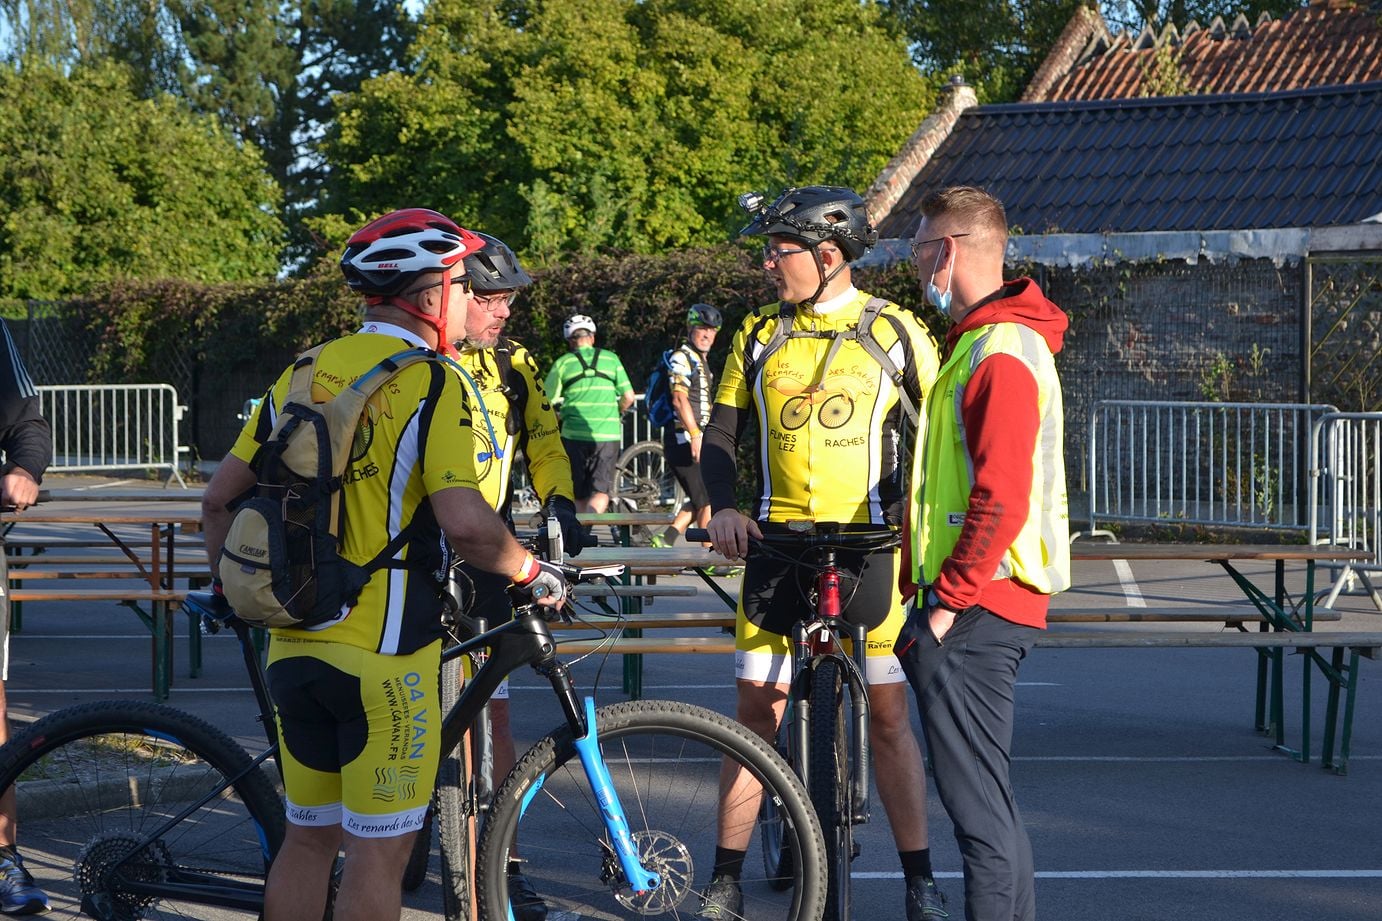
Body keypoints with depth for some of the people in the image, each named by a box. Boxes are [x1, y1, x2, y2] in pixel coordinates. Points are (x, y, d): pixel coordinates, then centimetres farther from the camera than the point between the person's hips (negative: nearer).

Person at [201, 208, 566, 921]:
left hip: (294, 643, 7)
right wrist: (534, 574, -4)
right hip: (383, 652, -6)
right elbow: (466, 523, -20)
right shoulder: (432, 382, -10)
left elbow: (219, 498, 12)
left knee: (308, 836, 16)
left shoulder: (301, 375, 9)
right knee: (380, 850, 2)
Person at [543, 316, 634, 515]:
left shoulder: (562, 363, 4)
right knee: (601, 492, -1)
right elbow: (628, 397, 7)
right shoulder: (611, 358, 8)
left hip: (575, 434, 0)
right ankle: (592, 514, -29)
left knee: (580, 496, 12)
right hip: (608, 435, 0)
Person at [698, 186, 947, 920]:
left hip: (868, 543, -2)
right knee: (757, 708, 2)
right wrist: (723, 507, -11)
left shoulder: (893, 331, 1)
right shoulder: (759, 334, 7)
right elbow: (722, 432, 7)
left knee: (888, 713, 0)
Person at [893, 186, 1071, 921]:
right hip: (980, 604, 11)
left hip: (972, 610, -11)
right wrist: (927, 584, 21)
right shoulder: (983, 340, 18)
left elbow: (1001, 499, -24)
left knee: (977, 805, -6)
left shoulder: (999, 353, -17)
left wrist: (949, 599, -17)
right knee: (986, 797, 16)